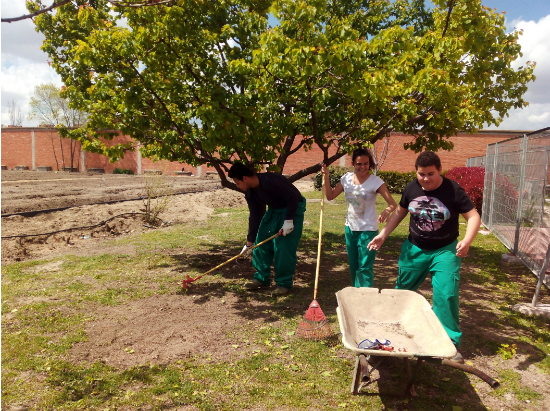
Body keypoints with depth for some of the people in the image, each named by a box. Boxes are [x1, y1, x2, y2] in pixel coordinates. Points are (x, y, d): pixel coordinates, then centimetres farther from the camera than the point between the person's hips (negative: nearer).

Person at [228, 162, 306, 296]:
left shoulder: (269, 181, -31)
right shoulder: (250, 193, -4)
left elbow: (293, 196, -29)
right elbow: (255, 217, 2)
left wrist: (289, 220, -27)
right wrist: (249, 243, 3)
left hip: (293, 209, -8)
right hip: (274, 210, 9)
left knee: (284, 247, -12)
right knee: (261, 242, 6)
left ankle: (284, 284, 2)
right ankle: (262, 279, 19)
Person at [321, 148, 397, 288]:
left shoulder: (375, 181, -14)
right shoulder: (347, 178, 1)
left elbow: (393, 203, -20)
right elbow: (330, 196, 6)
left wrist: (387, 211, -42)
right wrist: (326, 177, -4)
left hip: (368, 230, -5)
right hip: (350, 228, 6)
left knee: (365, 267, -6)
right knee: (353, 266, 16)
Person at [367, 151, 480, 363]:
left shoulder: (453, 190, -16)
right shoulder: (411, 188, -5)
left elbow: (473, 216, -15)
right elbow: (399, 212, 9)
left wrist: (467, 240, -33)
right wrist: (383, 234, 1)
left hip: (445, 250, -3)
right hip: (415, 248, 4)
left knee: (446, 295, -10)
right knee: (402, 290, 13)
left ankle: (451, 344, 6)